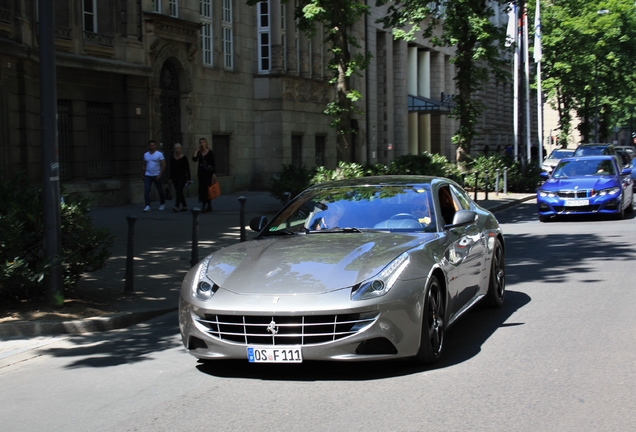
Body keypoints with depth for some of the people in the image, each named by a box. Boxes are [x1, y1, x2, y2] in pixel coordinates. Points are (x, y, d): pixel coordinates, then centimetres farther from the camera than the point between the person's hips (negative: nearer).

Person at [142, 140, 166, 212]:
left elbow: (163, 165, -9)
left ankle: (162, 203, 31)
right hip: (147, 175, 3)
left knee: (160, 190, 8)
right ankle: (147, 206, -13)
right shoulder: (145, 154, 9)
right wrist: (143, 174, 9)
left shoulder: (159, 154, -5)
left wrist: (159, 175, -16)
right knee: (146, 190, -11)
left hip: (156, 176, -3)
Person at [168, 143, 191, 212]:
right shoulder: (172, 158, 6)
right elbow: (171, 168, 11)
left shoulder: (184, 158, -6)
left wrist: (188, 179, -6)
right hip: (175, 177, 5)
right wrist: (170, 178, 8)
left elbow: (187, 169, -3)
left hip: (182, 177, -5)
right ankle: (185, 206, 20)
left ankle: (176, 207, -22)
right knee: (179, 192, 9)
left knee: (179, 191, -15)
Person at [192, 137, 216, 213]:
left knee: (206, 188, -13)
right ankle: (209, 206, 17)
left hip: (208, 173, -5)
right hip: (201, 172, 5)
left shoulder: (210, 152, -3)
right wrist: (197, 150, -7)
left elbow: (213, 163, -4)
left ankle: (204, 205, -17)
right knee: (202, 188, 7)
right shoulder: (199, 152, 7)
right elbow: (194, 159, -10)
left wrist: (214, 173, -10)